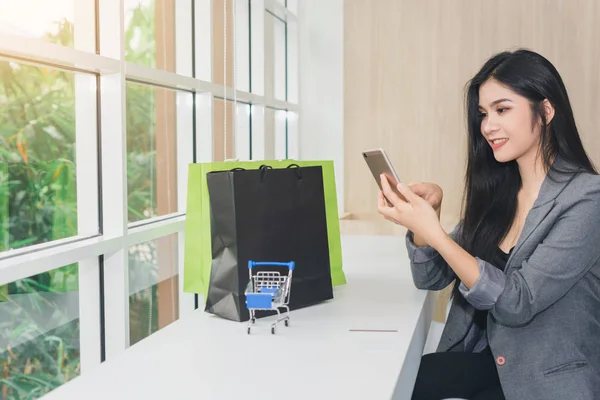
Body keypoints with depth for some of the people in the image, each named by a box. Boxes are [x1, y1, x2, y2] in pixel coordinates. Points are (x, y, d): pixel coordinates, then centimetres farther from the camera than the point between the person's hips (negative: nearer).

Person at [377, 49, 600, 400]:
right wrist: (425, 211, -12)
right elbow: (432, 277, 5)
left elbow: (517, 302, -21)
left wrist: (433, 231, -27)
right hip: (489, 359, 5)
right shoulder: (496, 189, 3)